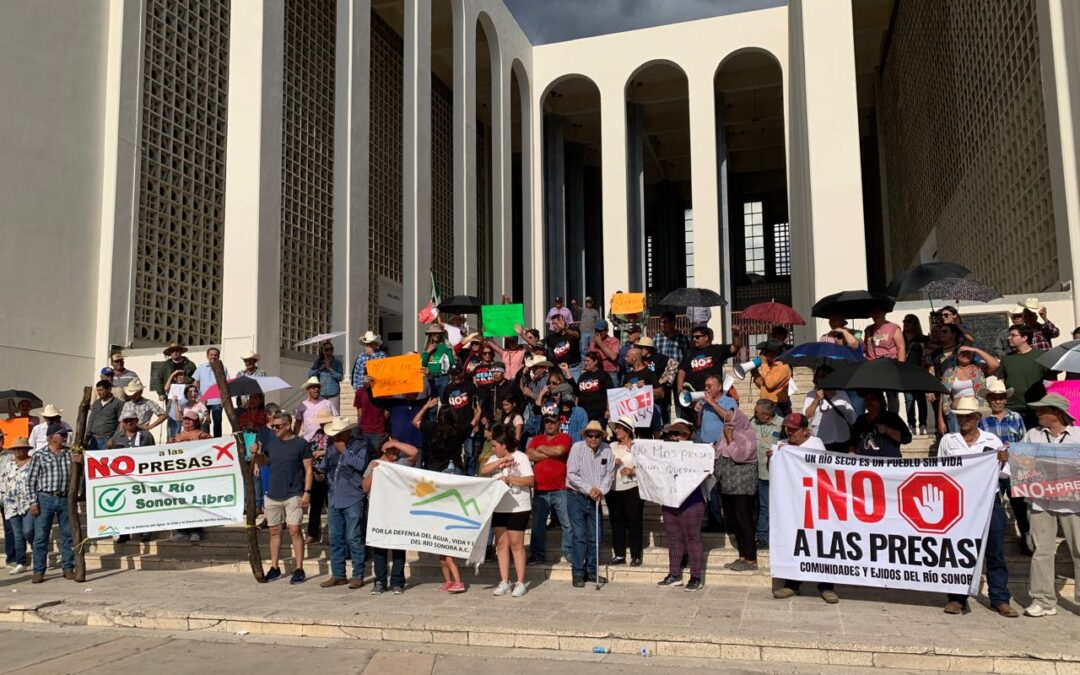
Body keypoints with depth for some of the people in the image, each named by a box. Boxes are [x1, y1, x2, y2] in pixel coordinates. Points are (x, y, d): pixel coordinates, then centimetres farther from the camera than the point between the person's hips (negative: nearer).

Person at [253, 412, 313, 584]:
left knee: (294, 530, -8)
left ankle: (299, 569, -1)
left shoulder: (301, 444, -6)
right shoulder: (271, 442, 9)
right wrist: (256, 454, 0)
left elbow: (308, 470, -5)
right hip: (272, 495, 5)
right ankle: (274, 568, 21)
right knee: (274, 531, 11)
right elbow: (264, 463, 20)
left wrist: (307, 491, -13)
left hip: (293, 495, -5)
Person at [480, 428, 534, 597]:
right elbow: (483, 471, -6)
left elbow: (530, 480, -14)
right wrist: (501, 462, -14)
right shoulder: (494, 458, 11)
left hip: (517, 508, -6)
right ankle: (504, 582, 14)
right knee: (501, 544, 7)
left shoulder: (520, 457, -6)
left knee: (516, 545, -2)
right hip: (498, 507, 6)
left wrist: (509, 479, -20)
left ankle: (520, 583, 5)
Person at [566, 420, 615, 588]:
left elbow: (610, 474, 3)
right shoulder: (577, 448, -10)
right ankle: (578, 574, 3)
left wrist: (601, 490, -12)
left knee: (595, 537, 9)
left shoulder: (607, 449, 0)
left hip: (595, 498, 4)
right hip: (576, 497, -4)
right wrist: (589, 489, -17)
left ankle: (591, 571, 21)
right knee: (579, 536, -5)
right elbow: (572, 474, -13)